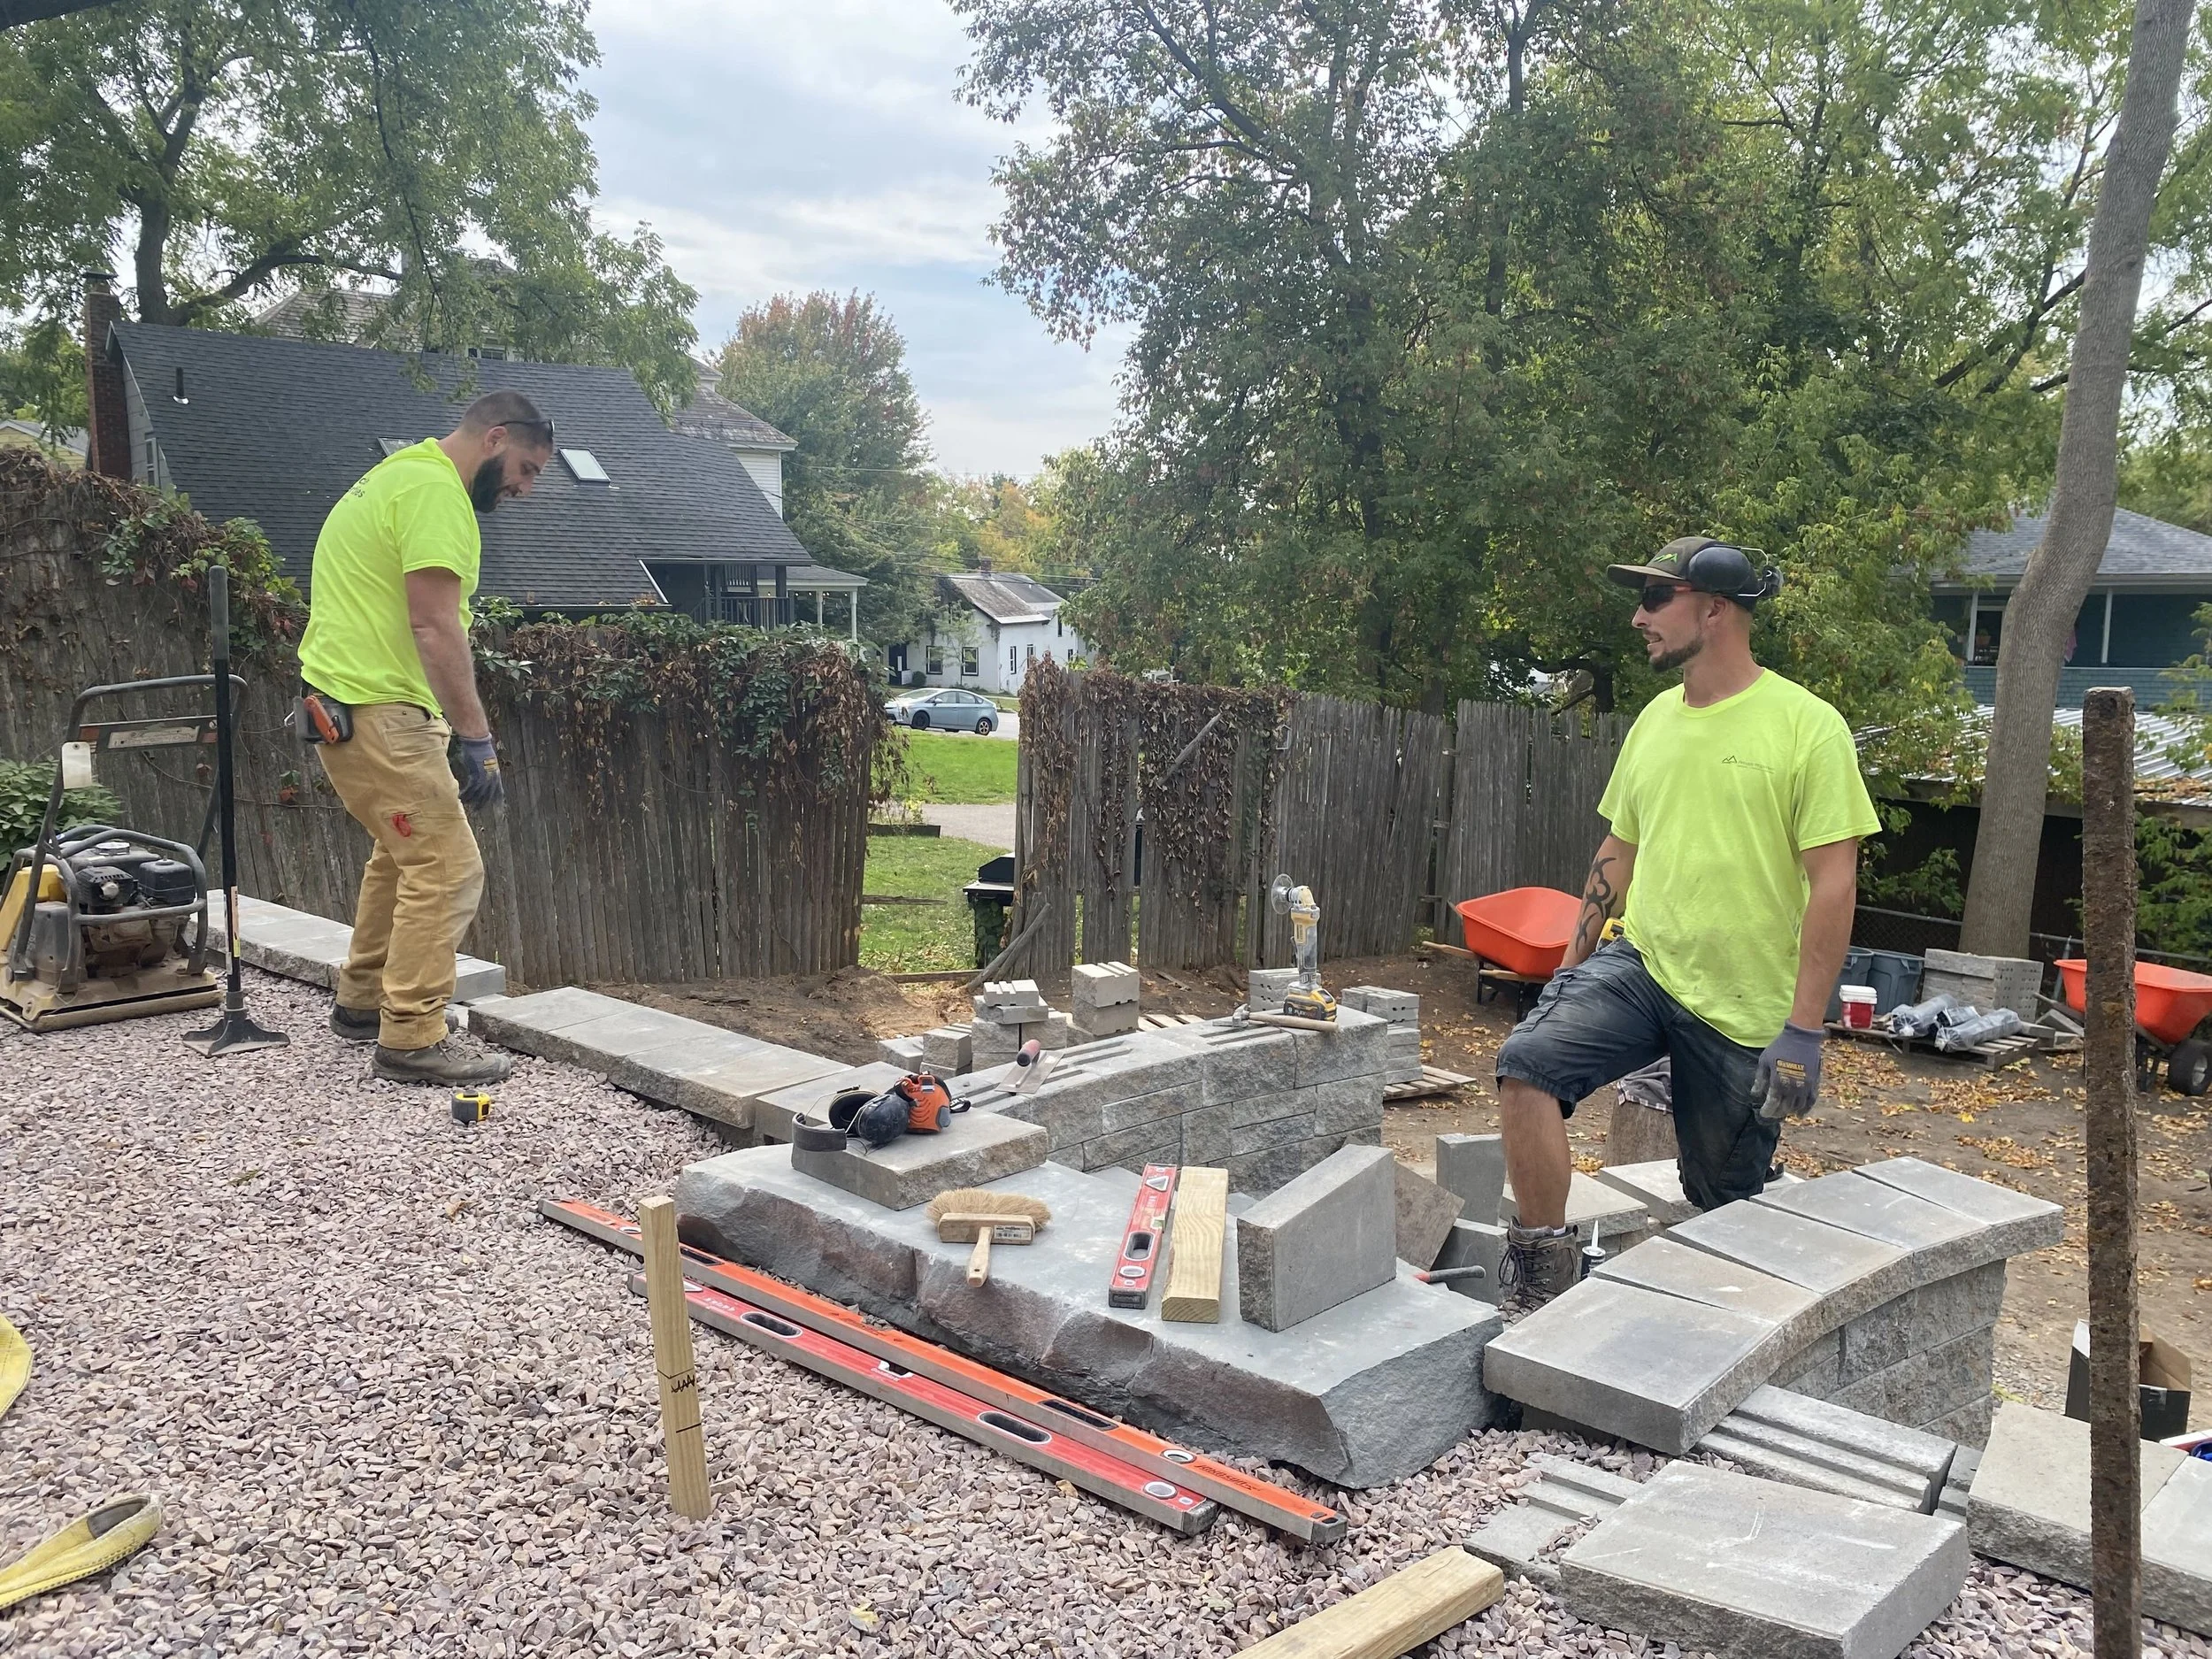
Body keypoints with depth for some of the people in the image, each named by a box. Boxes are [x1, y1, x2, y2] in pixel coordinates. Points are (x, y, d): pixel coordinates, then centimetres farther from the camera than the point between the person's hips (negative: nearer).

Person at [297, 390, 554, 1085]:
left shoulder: (402, 476, 20)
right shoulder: (437, 491, -14)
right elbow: (436, 627, -22)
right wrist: (478, 738, -22)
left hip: (342, 701, 11)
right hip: (376, 709, -11)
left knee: (407, 854, 23)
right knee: (448, 868, -9)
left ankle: (363, 1002, 32)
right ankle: (413, 1041, -7)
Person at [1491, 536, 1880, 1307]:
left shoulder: (1807, 726, -10)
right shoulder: (1655, 719, 8)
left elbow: (1833, 885, -13)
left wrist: (1803, 1031, -17)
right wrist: (1570, 971, 14)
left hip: (1746, 1011, -4)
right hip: (1638, 963, 4)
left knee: (1726, 1204, 9)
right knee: (1527, 1060, -22)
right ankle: (1543, 1270, -11)